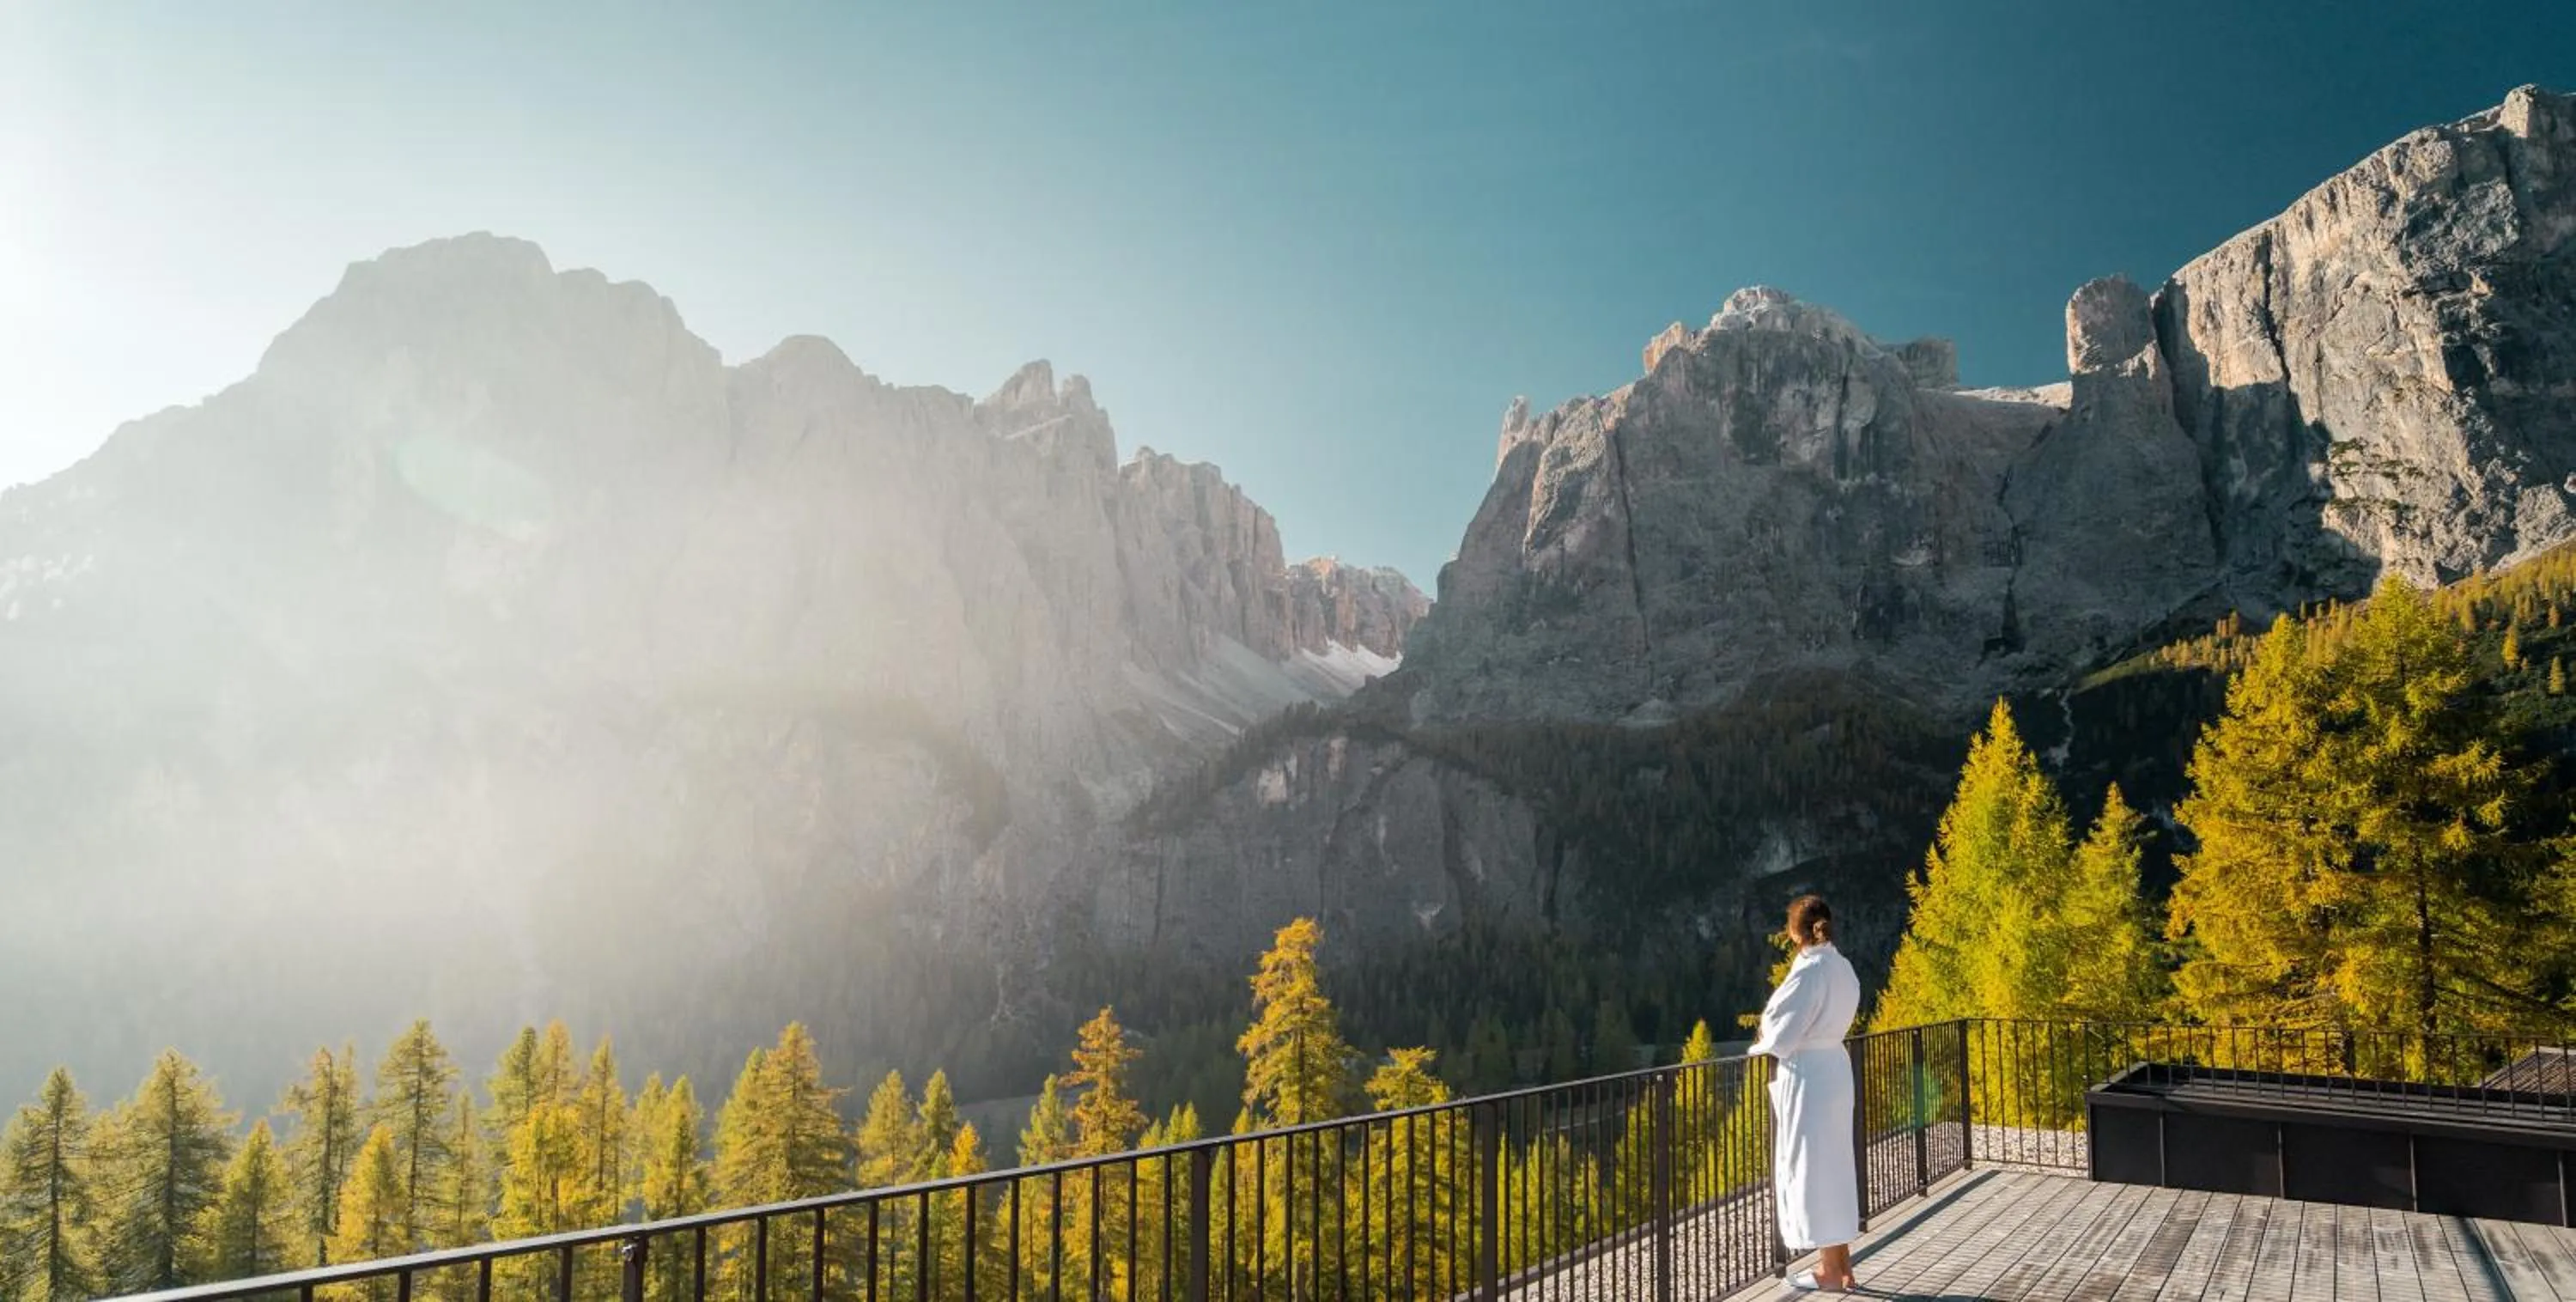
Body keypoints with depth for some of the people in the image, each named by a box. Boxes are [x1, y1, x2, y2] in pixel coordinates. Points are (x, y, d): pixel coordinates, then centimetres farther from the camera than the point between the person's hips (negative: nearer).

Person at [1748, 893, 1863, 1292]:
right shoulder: (1843, 968, 7)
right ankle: (1842, 1265, 20)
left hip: (1805, 1073, -9)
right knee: (1833, 1165, 14)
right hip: (1835, 1067, 9)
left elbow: (1783, 1034, -18)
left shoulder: (1809, 971, -19)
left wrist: (1759, 1048, 2)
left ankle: (1829, 1269, 9)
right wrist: (1775, 1039, 10)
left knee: (1810, 1166, 1)